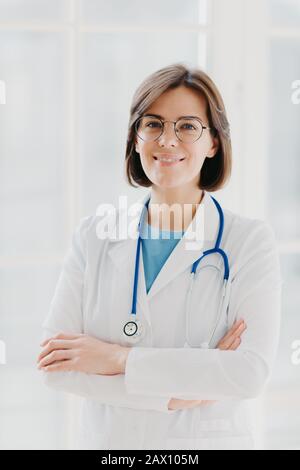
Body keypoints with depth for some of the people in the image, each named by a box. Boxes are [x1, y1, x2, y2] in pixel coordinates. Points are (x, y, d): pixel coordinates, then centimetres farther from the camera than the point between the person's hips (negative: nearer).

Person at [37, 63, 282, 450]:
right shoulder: (94, 235, -2)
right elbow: (55, 364, -9)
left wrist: (118, 357, -20)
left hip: (211, 439, -2)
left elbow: (251, 371, -20)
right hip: (107, 438, 2)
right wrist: (173, 395, -19)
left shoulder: (250, 240, -9)